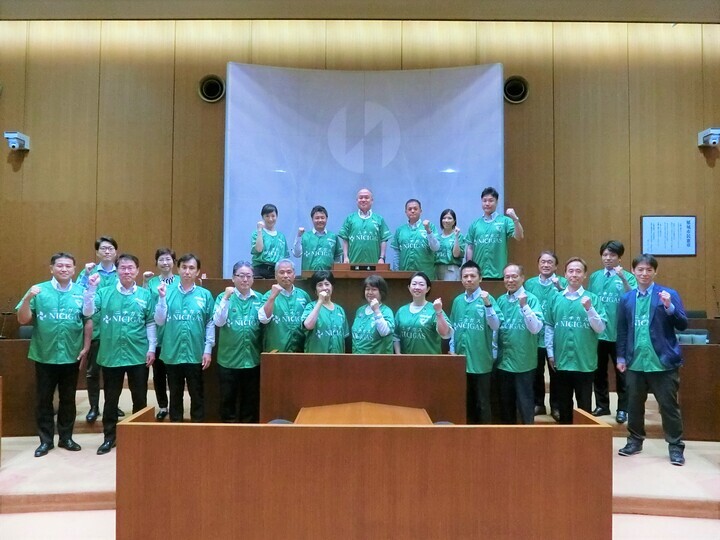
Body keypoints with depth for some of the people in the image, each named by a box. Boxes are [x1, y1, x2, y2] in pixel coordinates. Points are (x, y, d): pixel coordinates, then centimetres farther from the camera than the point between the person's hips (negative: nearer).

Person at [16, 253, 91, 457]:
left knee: (68, 399, 12)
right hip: (45, 355, 0)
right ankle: (46, 439, 22)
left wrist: (86, 348, -1)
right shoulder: (39, 290, -3)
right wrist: (28, 298, -19)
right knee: (43, 400, 9)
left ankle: (66, 437, 25)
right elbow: (23, 320, -4)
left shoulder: (82, 292, -2)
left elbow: (88, 321, 1)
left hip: (71, 355, 1)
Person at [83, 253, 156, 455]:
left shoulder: (145, 295, 2)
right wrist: (91, 288, -17)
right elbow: (87, 312, -8)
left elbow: (151, 323, 3)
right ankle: (109, 437, 26)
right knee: (111, 399, 12)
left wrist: (152, 348, -3)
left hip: (138, 356, 0)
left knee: (140, 399, 10)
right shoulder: (104, 293, 2)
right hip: (111, 355, 0)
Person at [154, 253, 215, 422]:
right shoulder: (168, 292, 2)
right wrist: (162, 297, -11)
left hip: (196, 354, -1)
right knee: (175, 394, 15)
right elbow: (160, 321, -2)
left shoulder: (205, 294, -1)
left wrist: (208, 350, -5)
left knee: (197, 394, 10)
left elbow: (210, 324, -1)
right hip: (172, 353, 1)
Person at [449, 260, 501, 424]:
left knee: (482, 402, 7)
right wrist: (452, 350, 6)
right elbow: (453, 328, 12)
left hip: (481, 361, -4)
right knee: (465, 401, 16)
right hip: (461, 361, 4)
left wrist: (487, 304, -26)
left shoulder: (487, 298, -6)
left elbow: (496, 326, -15)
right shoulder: (457, 300, 6)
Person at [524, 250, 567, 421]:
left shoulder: (562, 282, -2)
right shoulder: (529, 283, 3)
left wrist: (559, 287, -27)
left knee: (555, 373, 9)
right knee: (536, 372, 12)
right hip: (534, 336, 2)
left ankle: (556, 406, 22)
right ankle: (538, 404, 27)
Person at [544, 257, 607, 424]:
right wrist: (550, 353, 4)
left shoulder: (592, 298, -2)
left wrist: (589, 308, -19)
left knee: (584, 405, 10)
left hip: (585, 362, -2)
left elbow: (600, 328, -6)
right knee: (563, 403, 15)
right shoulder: (556, 299, 3)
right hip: (562, 361, 2)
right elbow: (549, 327, 6)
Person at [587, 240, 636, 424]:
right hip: (597, 332, 3)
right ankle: (602, 405, 25)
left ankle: (623, 409, 18)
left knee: (621, 372, 7)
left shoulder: (628, 277, -3)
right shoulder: (594, 277, 6)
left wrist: (623, 278, -28)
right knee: (599, 371, 12)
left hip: (619, 333, -3)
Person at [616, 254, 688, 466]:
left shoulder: (668, 294, -2)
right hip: (635, 362, 3)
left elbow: (683, 325, -7)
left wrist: (669, 307, -23)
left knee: (669, 406, 4)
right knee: (634, 405, 14)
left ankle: (676, 447, 17)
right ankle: (635, 440, 29)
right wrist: (621, 357, 8)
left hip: (663, 362, -3)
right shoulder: (626, 299, 8)